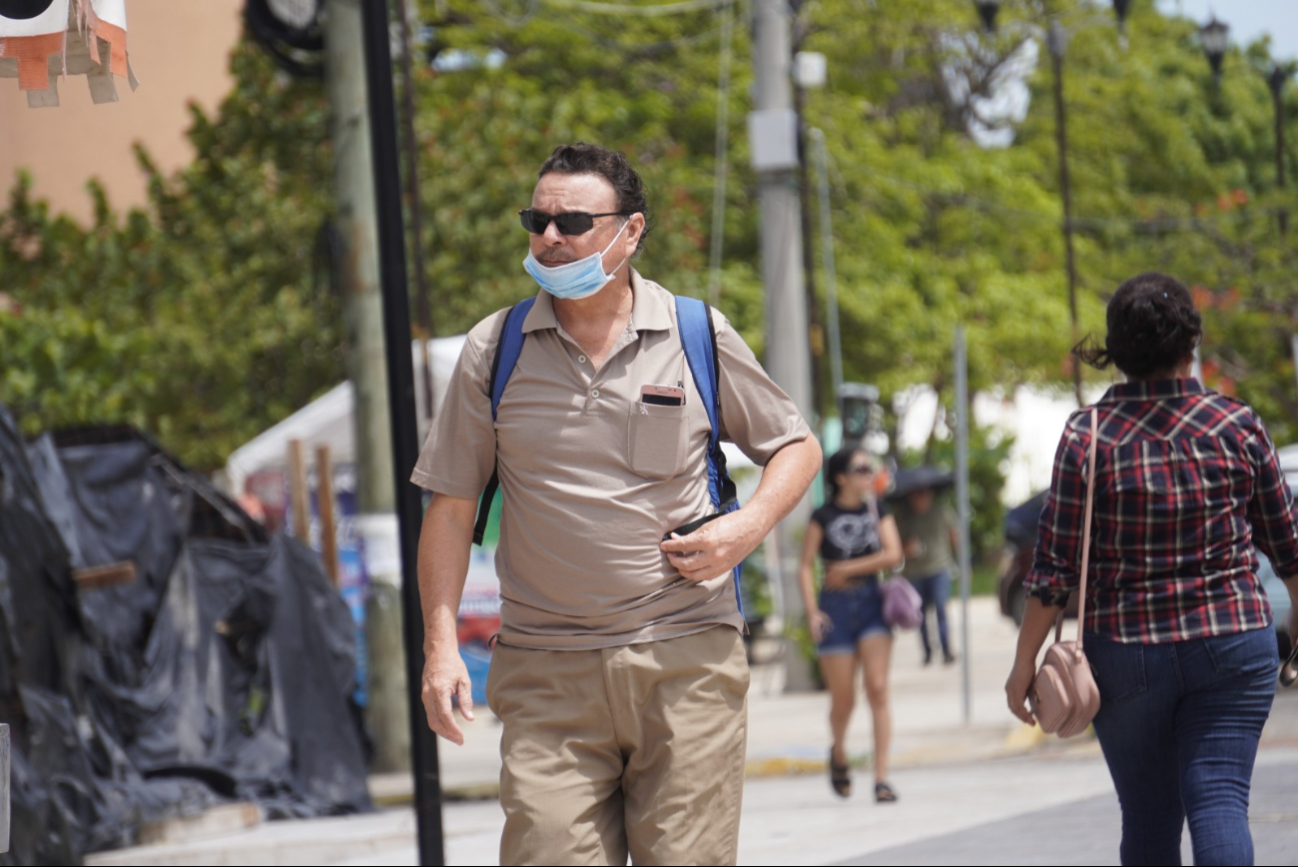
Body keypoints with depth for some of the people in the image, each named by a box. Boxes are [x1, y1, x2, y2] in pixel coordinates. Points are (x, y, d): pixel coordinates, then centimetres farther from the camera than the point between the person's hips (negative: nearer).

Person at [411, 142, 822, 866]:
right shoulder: (493, 351, 6)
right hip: (546, 674, 1)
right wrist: (441, 644, 0)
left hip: (686, 661, 0)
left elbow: (798, 448, 15)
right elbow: (451, 507, 10)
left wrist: (747, 528, -4)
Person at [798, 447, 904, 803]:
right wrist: (812, 611, -13)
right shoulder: (823, 516, 1)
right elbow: (806, 566, -2)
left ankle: (881, 777, -12)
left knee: (878, 688, -11)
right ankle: (838, 753, 33)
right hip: (836, 609, -1)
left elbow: (893, 556, -2)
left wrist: (846, 569, -7)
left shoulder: (877, 510, 8)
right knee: (843, 698, 2)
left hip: (872, 604, 1)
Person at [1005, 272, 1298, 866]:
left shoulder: (1089, 437, -7)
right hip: (1232, 643, 0)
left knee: (1148, 816, 12)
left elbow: (1055, 567, -7)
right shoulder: (1238, 426, -3)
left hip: (1125, 649, 0)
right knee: (1218, 796, -5)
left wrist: (1025, 662, 2)